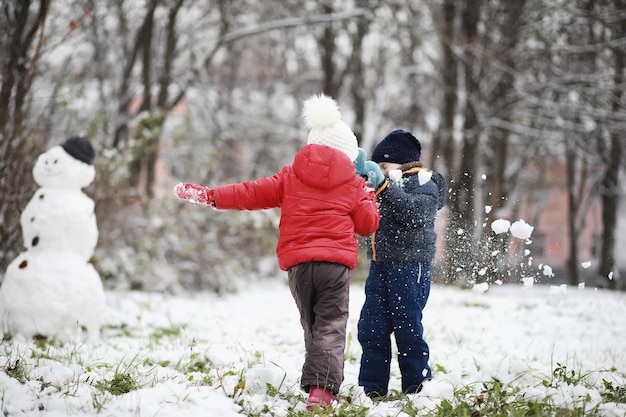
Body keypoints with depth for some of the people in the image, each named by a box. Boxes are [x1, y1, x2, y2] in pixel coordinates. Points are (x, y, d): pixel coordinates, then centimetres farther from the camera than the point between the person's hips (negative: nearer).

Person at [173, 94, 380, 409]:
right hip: (336, 263, -2)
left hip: (297, 263, 2)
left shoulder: (290, 177, 11)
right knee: (331, 327, -5)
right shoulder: (354, 184, 7)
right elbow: (367, 224, 9)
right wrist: (369, 199, 29)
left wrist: (209, 196, 12)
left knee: (312, 326, 16)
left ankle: (316, 385, 14)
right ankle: (323, 388, -23)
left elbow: (252, 193, 8)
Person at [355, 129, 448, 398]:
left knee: (407, 330, -5)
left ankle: (418, 390, 4)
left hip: (410, 267, -7)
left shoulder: (424, 185, -4)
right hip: (379, 266, 7)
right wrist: (361, 177, 5)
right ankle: (372, 390, 11)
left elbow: (413, 213, -22)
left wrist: (382, 184, -22)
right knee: (371, 330, 5)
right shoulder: (390, 185, 18)